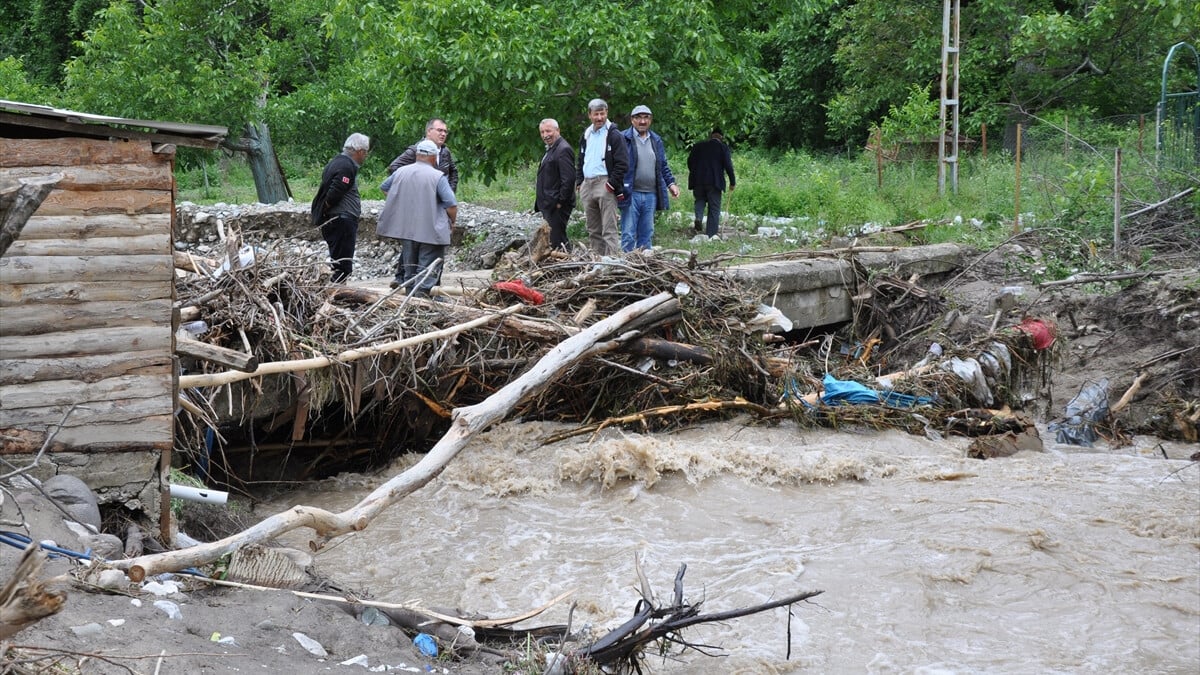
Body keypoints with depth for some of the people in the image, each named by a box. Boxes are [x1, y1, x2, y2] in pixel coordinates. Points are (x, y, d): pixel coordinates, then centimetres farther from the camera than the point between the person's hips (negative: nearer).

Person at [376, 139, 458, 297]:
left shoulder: (401, 172, 4)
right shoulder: (438, 176, -11)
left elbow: (383, 187, 21)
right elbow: (451, 205, -15)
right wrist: (452, 222, 3)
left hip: (406, 230, 5)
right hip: (431, 230, -5)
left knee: (409, 265, 17)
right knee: (427, 266, 0)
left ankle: (409, 292, 22)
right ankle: (421, 294, -10)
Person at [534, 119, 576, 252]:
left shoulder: (563, 150, -14)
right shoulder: (550, 149, 20)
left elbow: (568, 179, -20)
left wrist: (560, 202, -19)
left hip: (557, 206, -11)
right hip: (549, 205, 11)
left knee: (557, 241, -12)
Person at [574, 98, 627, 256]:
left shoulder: (614, 135, -4)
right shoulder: (586, 135, 17)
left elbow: (622, 163, -10)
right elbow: (580, 161, 26)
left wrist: (612, 183, -16)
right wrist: (579, 181, 14)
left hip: (605, 184, -7)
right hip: (587, 184, 7)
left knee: (609, 230, -11)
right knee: (593, 230, 12)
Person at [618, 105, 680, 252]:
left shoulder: (656, 140, 16)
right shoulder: (624, 139, -2)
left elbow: (663, 166, 21)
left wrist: (671, 183, 10)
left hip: (650, 195, 5)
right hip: (631, 194, -5)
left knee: (647, 234, 10)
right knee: (628, 235, -5)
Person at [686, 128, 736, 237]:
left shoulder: (698, 146, 8)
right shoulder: (723, 147, -1)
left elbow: (690, 161, 7)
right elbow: (728, 165, -7)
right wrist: (732, 182, 0)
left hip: (698, 181, 2)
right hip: (714, 182, -2)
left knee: (700, 200, 22)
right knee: (714, 208, 6)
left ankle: (698, 218, -8)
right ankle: (711, 235, 3)